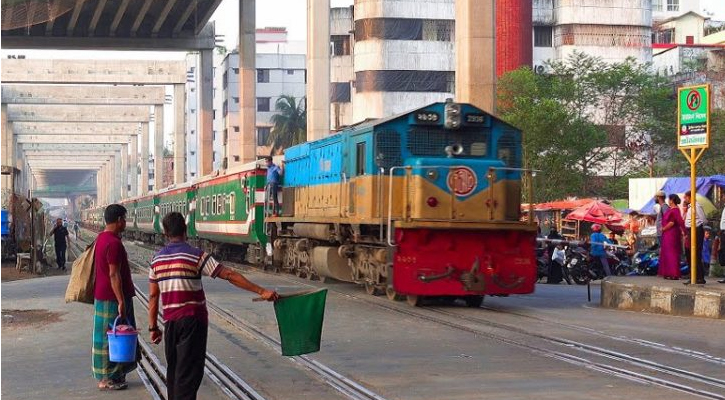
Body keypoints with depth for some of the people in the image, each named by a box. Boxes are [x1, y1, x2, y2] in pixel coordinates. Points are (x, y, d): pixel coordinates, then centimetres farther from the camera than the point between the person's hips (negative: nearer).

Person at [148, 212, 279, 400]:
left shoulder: (157, 259, 5)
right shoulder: (196, 256, -11)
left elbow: (153, 296, 7)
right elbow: (230, 276, -15)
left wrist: (153, 327, 14)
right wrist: (262, 291, -15)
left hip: (170, 322, 5)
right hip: (192, 321, -5)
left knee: (173, 369, 18)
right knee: (189, 371, -4)